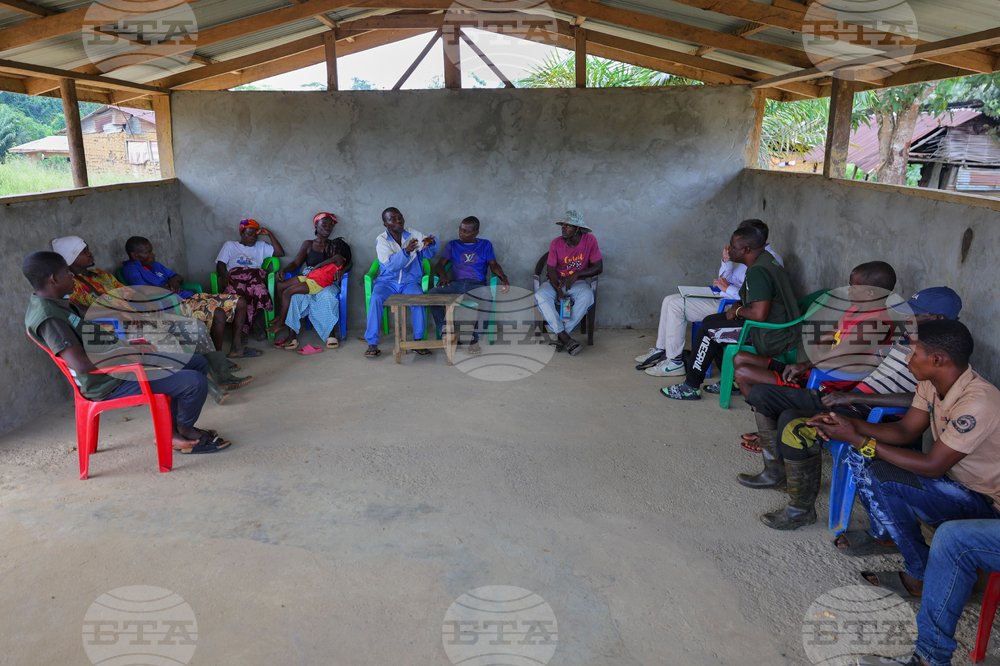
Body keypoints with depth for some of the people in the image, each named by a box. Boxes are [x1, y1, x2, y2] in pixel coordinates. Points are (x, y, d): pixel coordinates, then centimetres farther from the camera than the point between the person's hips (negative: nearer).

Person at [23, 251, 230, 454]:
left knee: (198, 364, 13)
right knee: (196, 383, -20)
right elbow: (82, 364, -31)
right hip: (109, 383, -11)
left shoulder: (57, 302, 10)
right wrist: (123, 356, -18)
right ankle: (184, 431, 10)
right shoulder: (46, 317, -22)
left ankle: (172, 427, 19)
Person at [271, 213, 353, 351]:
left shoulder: (335, 245, 19)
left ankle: (331, 335, -31)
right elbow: (295, 263, 11)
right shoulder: (308, 244, 22)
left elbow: (350, 262, 5)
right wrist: (283, 270, -12)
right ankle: (292, 336, -33)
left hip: (328, 282, -1)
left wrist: (341, 270, -19)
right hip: (307, 281, 1)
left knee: (327, 297, -37)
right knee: (294, 296, -32)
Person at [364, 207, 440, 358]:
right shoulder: (381, 240, -4)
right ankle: (372, 343, -24)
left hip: (410, 282, 1)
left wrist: (431, 242, -32)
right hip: (387, 282, -1)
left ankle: (418, 341, -22)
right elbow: (390, 265, -19)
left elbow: (430, 253, -8)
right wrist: (406, 251, -36)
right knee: (376, 299, -30)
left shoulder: (413, 235, 4)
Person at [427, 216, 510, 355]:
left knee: (486, 296, -39)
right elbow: (439, 265, 15)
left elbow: (493, 265, 9)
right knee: (431, 294, -29)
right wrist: (442, 273, -10)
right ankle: (445, 331, -27)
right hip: (456, 284, 2)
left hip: (477, 285, -2)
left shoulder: (485, 245, 21)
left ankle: (474, 338, -29)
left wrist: (503, 276, -13)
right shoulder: (452, 245, 23)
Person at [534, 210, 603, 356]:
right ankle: (565, 338, -32)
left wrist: (576, 274, -20)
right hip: (556, 282, 1)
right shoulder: (556, 243, -8)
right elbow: (551, 270, -9)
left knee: (587, 296, -36)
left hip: (577, 283, 0)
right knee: (540, 296, -32)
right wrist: (559, 290, -26)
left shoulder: (590, 240, -8)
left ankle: (561, 335, -27)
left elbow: (598, 267, -6)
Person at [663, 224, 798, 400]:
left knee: (708, 328, -7)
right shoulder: (766, 258, 10)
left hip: (771, 339, -11)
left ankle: (691, 386, 4)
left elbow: (759, 314, -30)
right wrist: (738, 305, 7)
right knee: (712, 321, 16)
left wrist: (737, 311, -11)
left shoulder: (758, 271, -23)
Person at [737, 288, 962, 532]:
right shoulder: (906, 339, 17)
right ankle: (776, 472, 17)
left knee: (792, 422, -36)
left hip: (869, 418, -10)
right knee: (762, 393, 9)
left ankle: (802, 510, -15)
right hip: (846, 400, 10)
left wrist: (855, 397, -29)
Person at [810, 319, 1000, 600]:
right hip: (953, 479, 8)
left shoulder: (977, 403, -31)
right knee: (864, 465, -2)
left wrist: (859, 441, -27)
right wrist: (849, 423, -13)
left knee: (878, 481, -24)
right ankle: (882, 533, 13)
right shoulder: (931, 383, -5)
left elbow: (932, 467, -28)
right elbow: (905, 431, 2)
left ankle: (924, 577, -7)